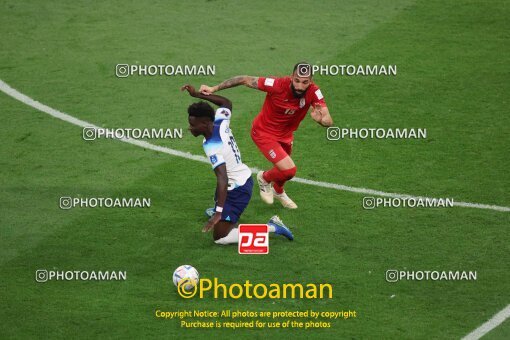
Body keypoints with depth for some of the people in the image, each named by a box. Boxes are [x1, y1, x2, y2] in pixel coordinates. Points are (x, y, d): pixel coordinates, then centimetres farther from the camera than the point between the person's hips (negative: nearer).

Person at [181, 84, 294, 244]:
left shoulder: (212, 147, -32)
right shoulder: (220, 123, -11)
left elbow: (222, 179, -39)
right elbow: (226, 103, 11)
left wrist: (219, 213, -42)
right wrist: (197, 95, 11)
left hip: (237, 191, -9)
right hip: (245, 178, 9)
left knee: (219, 237, -10)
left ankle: (272, 228, -9)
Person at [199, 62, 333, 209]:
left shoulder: (313, 92, -25)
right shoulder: (278, 85, -34)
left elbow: (328, 121, -30)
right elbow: (245, 80, -23)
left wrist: (321, 119, -55)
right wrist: (214, 88, -21)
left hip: (286, 134, 5)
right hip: (264, 132, -5)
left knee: (283, 169, 27)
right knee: (289, 170, -18)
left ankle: (278, 192, 62)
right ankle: (264, 178, 16)